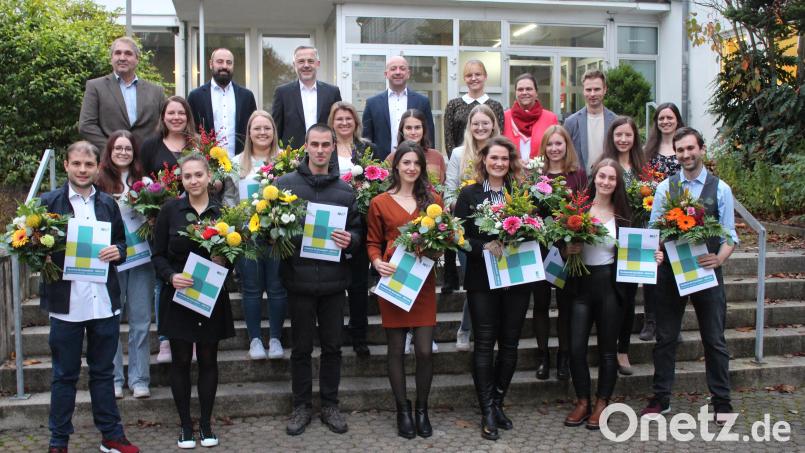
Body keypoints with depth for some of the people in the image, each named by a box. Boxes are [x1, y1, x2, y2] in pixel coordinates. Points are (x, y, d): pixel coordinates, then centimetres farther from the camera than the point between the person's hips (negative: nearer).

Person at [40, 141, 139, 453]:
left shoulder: (108, 204, 10)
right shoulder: (50, 202, -1)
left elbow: (121, 244, 15)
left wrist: (117, 251, -7)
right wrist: (45, 257, -21)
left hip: (104, 302, 3)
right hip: (66, 304, -3)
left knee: (103, 371, 14)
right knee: (64, 375, 8)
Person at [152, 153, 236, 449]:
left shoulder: (222, 211, 0)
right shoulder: (170, 210, -2)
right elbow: (158, 255, 0)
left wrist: (223, 262, -14)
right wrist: (171, 276, -18)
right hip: (178, 295, -1)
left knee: (208, 359, 8)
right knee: (181, 360, 6)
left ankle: (206, 423, 21)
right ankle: (185, 424, 19)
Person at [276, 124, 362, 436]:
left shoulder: (345, 190, 5)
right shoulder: (285, 184, 0)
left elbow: (357, 231, 7)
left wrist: (350, 240, -14)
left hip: (333, 280, 2)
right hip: (299, 279, -2)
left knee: (332, 346, 11)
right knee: (301, 347, 9)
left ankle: (330, 405, 25)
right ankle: (302, 406, 23)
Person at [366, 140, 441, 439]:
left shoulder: (433, 200, 8)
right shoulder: (380, 203, 3)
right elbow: (373, 243, 6)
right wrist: (377, 262, -14)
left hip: (424, 281, 1)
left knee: (424, 349, -1)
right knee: (396, 349, 6)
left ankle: (422, 409, 18)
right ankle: (402, 410, 20)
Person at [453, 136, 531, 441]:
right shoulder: (469, 194, 0)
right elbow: (458, 236, -5)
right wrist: (484, 247, -20)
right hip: (482, 279, -2)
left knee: (509, 343, 9)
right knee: (485, 344, 1)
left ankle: (497, 403, 24)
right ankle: (487, 412, 7)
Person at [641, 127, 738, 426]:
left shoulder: (721, 189, 2)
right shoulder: (664, 188, 4)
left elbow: (729, 233, 0)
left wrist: (720, 258, -19)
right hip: (670, 270, 1)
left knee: (714, 340, 8)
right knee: (665, 338, 9)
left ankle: (721, 401, 21)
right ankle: (661, 399, 21)